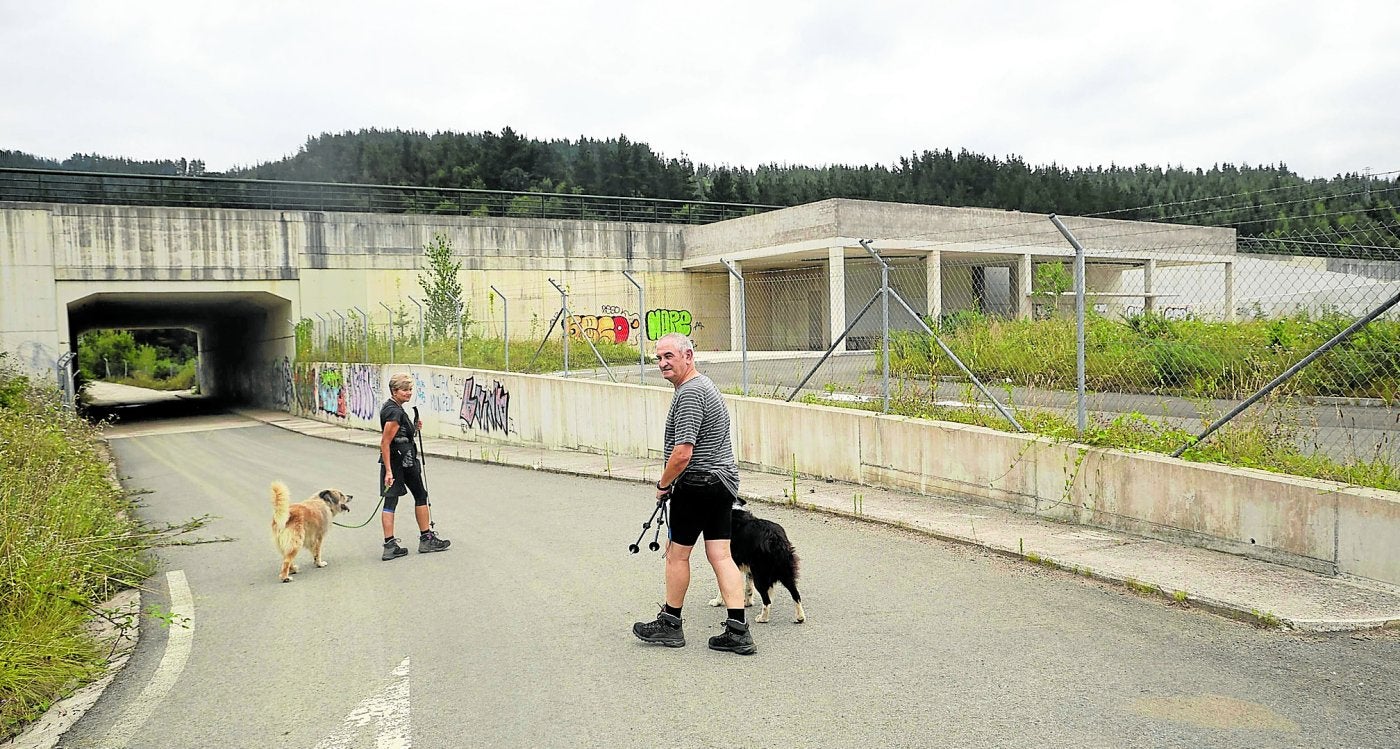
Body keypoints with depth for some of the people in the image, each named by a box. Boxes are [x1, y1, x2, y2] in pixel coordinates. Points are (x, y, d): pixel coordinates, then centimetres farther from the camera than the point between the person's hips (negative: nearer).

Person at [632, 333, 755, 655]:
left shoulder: (689, 393, -18)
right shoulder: (705, 384, 16)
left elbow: (682, 453, -24)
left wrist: (663, 484, -8)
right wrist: (671, 483, 24)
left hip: (697, 484, -10)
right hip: (723, 481, 10)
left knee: (677, 553, 6)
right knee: (720, 555, 6)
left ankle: (670, 624, 20)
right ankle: (737, 631, 3)